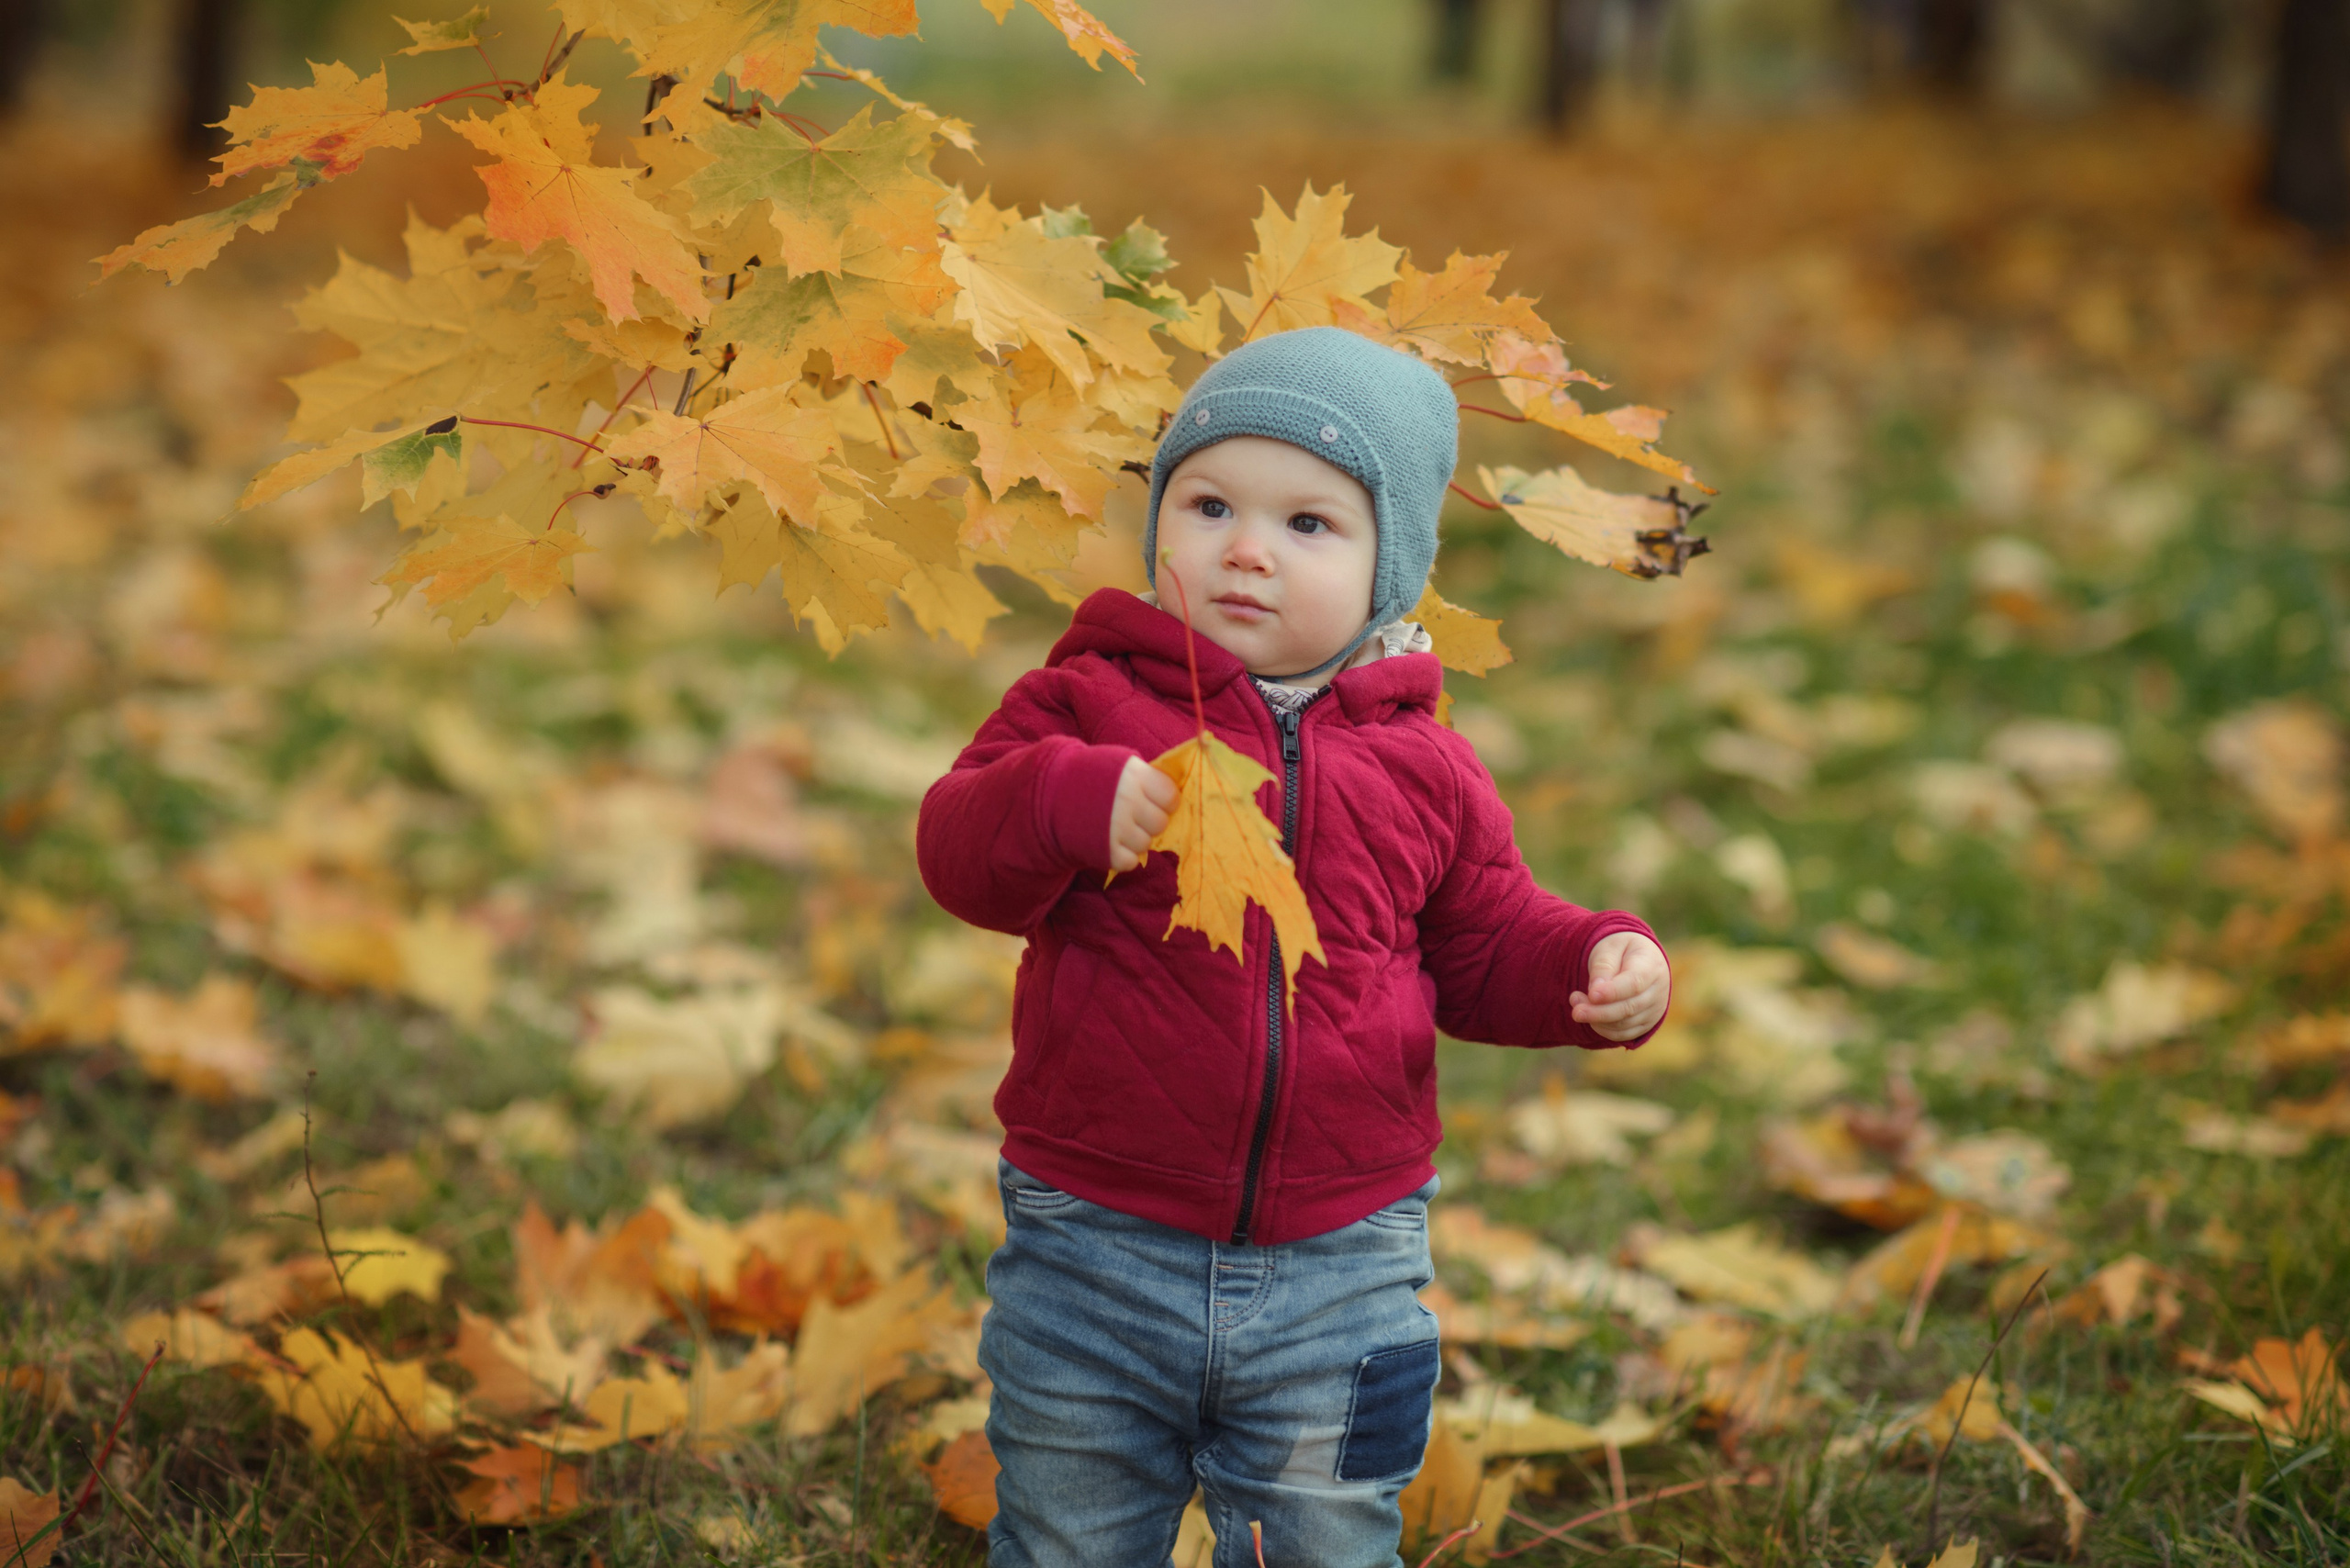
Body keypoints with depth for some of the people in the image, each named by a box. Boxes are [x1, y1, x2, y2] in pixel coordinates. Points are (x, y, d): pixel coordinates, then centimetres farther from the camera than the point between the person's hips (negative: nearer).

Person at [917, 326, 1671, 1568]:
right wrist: (1068, 801, -32)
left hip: (1339, 1270, 1)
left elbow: (1484, 946, 12)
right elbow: (960, 851, -13)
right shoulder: (1093, 701, -4)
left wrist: (1597, 967, -7)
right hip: (1096, 1253, -1)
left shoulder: (1420, 768, 4)